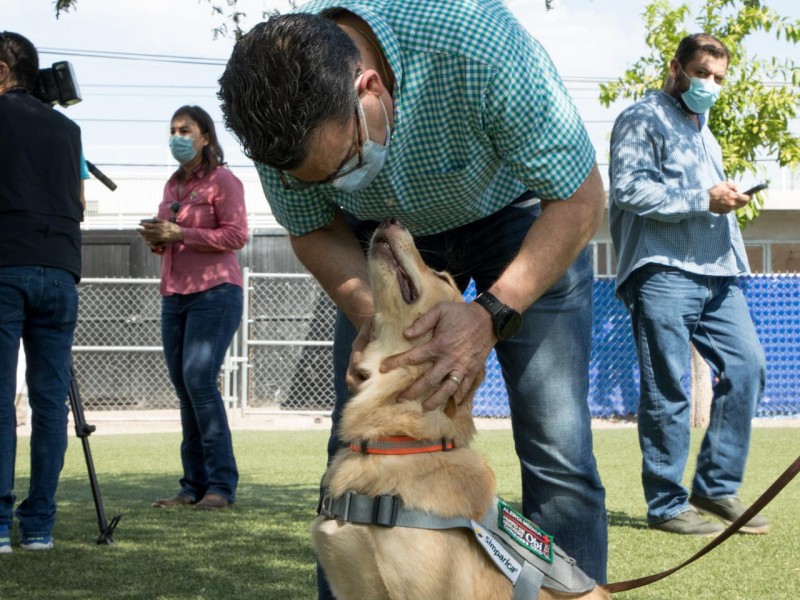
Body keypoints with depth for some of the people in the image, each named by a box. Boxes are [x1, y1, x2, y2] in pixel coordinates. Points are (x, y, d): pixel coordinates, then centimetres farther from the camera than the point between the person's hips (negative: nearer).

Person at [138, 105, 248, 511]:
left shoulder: (222, 180, -4)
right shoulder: (174, 185, 20)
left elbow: (236, 235, -13)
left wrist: (179, 234, -17)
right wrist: (156, 239, 4)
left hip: (214, 292, -8)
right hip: (175, 295, 8)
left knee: (199, 379, -16)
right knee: (183, 388, 4)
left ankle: (221, 484, -11)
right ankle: (194, 485, 7)